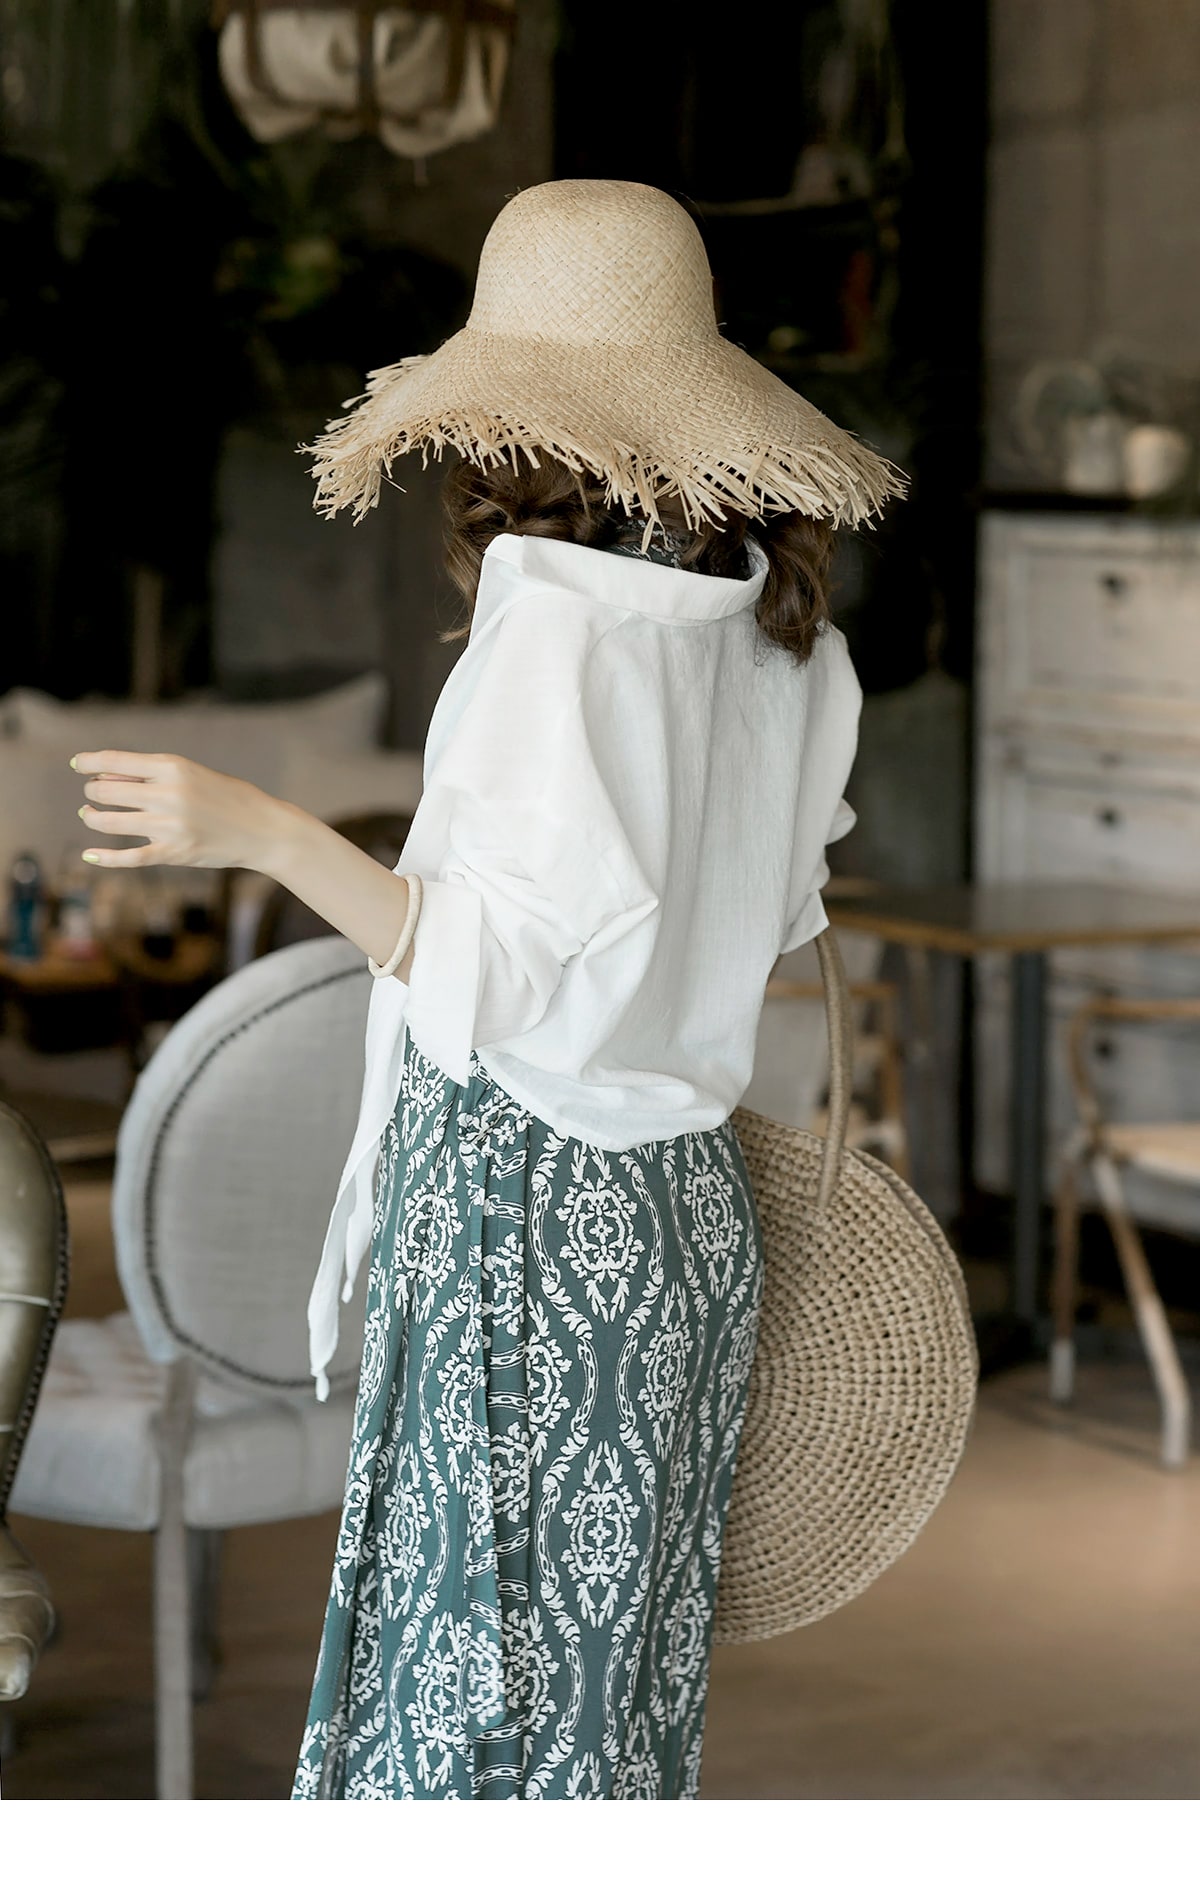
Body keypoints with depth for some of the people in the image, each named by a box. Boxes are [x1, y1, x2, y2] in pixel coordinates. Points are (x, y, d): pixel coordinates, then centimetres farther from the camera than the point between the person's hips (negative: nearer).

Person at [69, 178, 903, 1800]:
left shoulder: (558, 626, -18)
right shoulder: (777, 632, 5)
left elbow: (499, 968, -21)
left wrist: (263, 835, -25)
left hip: (524, 1208, -8)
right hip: (686, 1194, 8)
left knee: (478, 1679, 1)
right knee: (619, 1667, 16)